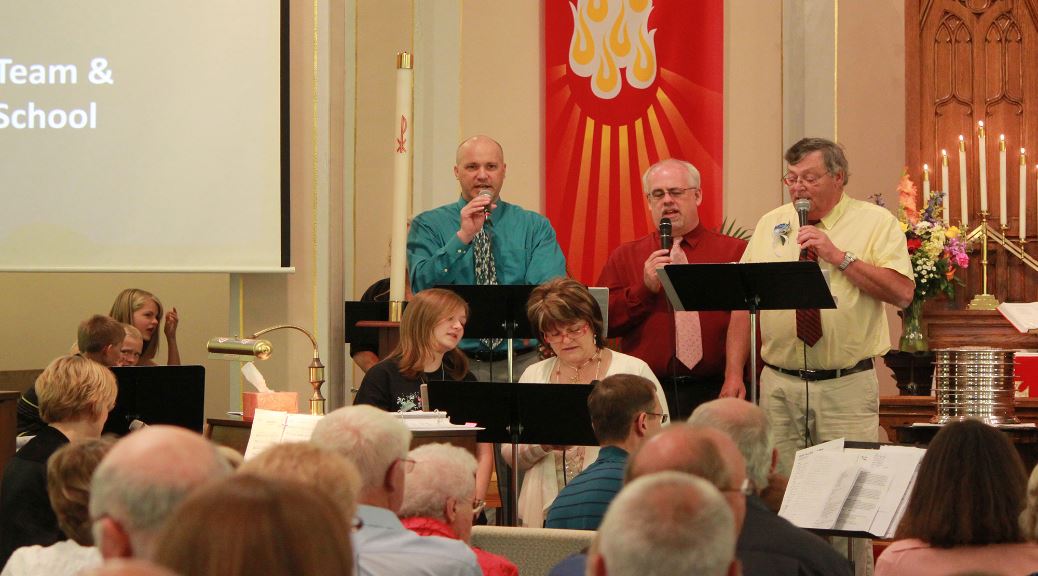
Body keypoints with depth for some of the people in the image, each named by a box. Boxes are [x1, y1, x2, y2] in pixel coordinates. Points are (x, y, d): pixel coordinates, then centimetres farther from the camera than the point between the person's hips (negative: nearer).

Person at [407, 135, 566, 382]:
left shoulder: (535, 227, 11)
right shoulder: (428, 225, 9)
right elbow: (422, 287, -6)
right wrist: (463, 236, -14)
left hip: (522, 361, 1)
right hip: (455, 360, -1)